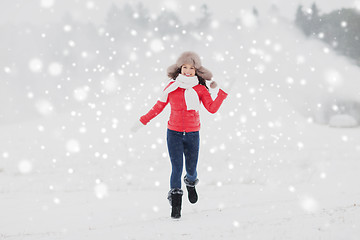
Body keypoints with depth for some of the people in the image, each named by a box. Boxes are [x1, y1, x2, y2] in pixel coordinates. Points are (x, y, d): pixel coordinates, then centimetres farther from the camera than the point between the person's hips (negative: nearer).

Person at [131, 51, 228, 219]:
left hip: (192, 134, 1)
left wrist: (223, 92, -18)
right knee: (177, 167, -11)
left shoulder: (200, 89, 0)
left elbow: (212, 108, -10)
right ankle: (175, 205, -4)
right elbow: (158, 107, 10)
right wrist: (142, 122, 8)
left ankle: (191, 183, 44)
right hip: (174, 133, -1)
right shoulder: (172, 87, 1)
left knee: (191, 169, 7)